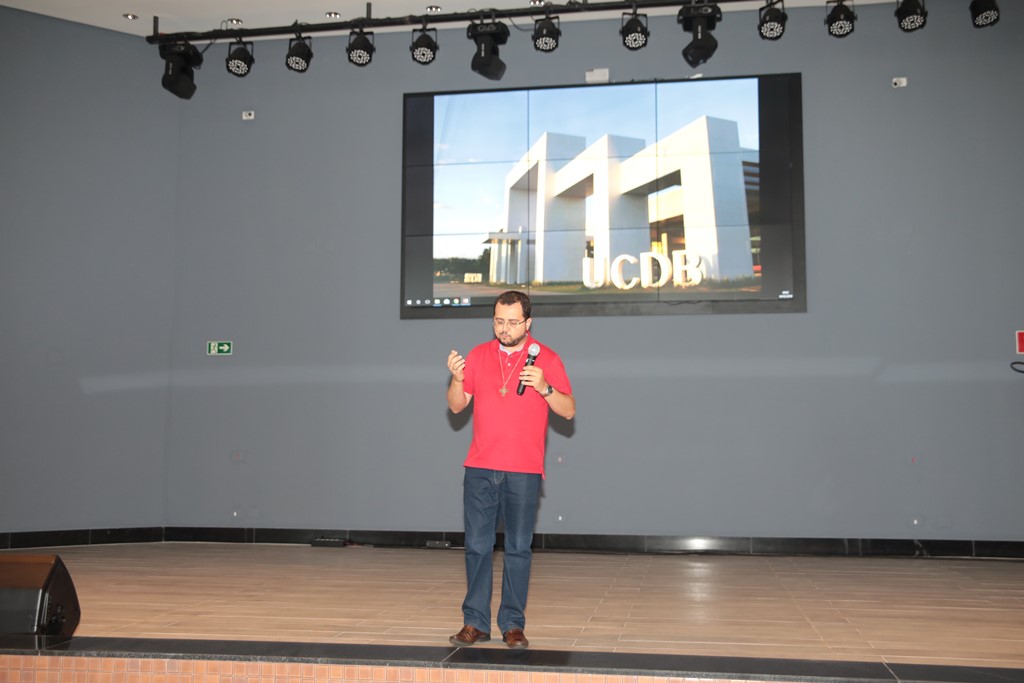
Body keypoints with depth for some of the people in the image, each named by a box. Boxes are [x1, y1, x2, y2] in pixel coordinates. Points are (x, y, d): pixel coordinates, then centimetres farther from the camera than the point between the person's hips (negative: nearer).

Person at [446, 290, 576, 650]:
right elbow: (456, 406, 10)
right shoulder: (478, 355, 9)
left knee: (518, 548, 1)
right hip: (479, 468, 2)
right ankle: (475, 623, 9)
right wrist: (457, 378, -9)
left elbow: (569, 410, 0)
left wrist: (544, 387, -17)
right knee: (477, 546, 2)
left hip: (524, 471, -2)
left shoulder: (547, 358, 2)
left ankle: (513, 624, 9)